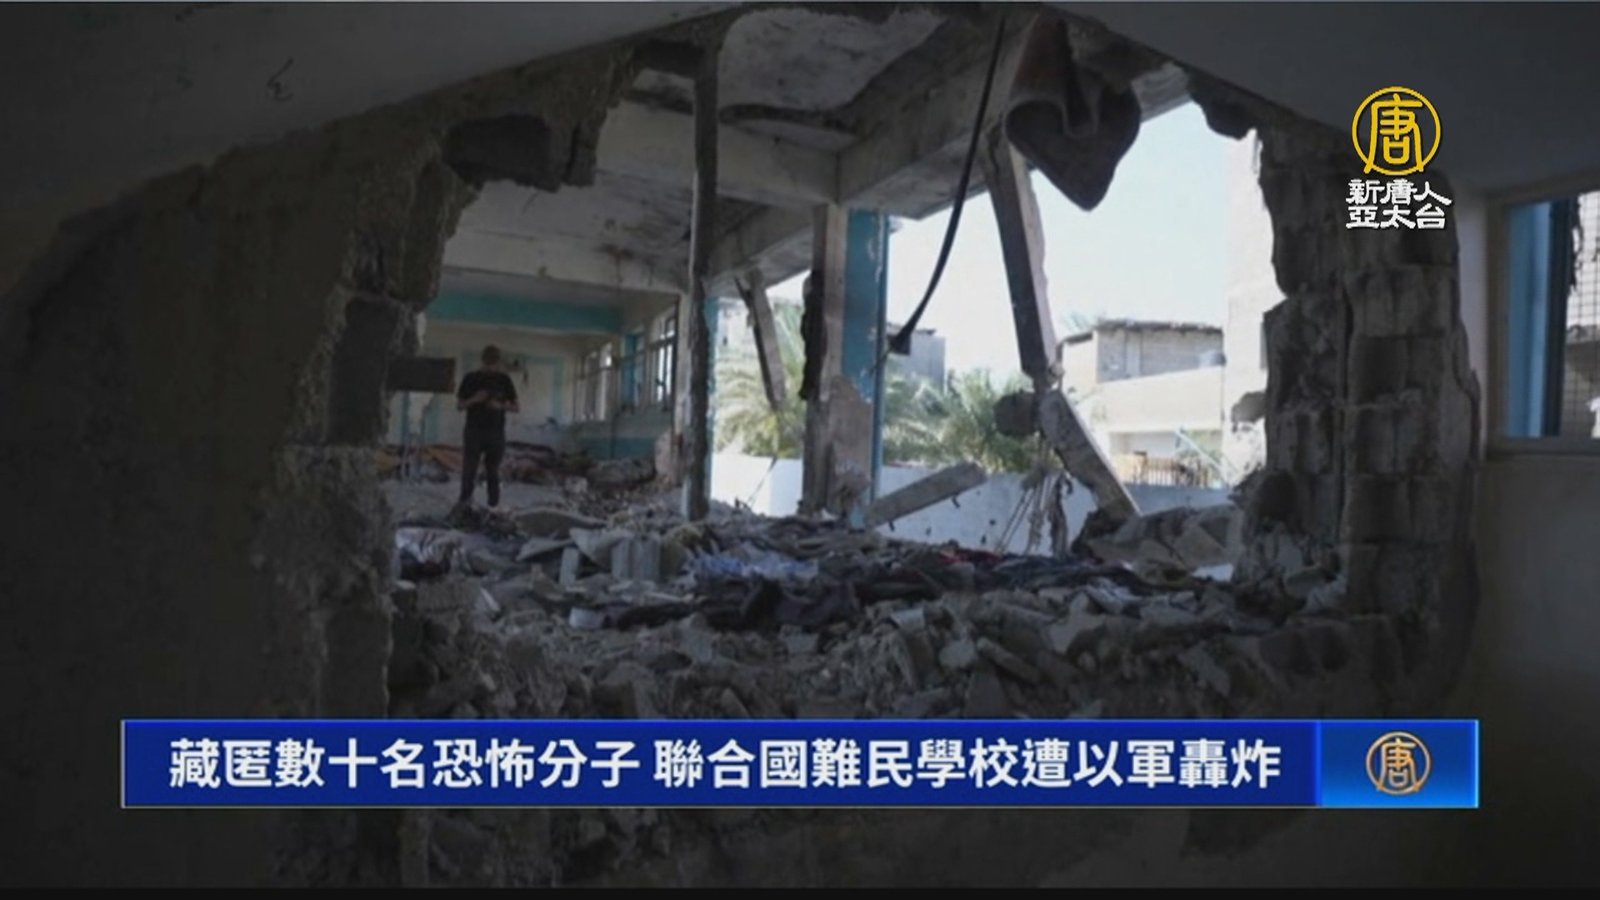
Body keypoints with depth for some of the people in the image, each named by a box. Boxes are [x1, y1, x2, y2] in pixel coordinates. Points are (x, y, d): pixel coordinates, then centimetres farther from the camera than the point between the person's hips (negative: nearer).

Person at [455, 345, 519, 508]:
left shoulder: (504, 380, 4)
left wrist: (501, 406, -14)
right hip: (473, 431, 0)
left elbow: (517, 408, 5)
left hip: (496, 433, 0)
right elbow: (459, 405, 5)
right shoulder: (471, 378, 3)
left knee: (492, 471, 2)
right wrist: (474, 400, -14)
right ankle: (465, 499, 18)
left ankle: (493, 504, 10)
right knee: (469, 469, 0)